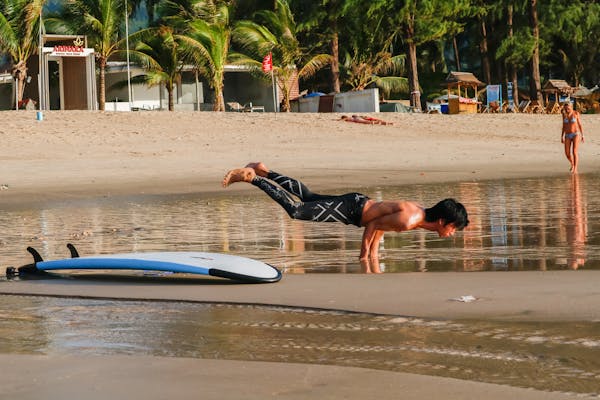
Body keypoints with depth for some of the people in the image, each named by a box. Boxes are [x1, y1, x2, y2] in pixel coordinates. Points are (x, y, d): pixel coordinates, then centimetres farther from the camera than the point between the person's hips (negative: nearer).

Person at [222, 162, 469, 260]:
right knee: (295, 210, -9)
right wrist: (365, 254, -6)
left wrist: (374, 250, 17)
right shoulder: (408, 221, -28)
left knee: (308, 197, 22)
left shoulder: (421, 211, 3)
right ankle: (250, 177, -6)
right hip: (351, 210, -9)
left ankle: (262, 171, 29)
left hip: (359, 203, 9)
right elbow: (374, 225, -20)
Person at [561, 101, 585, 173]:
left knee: (574, 152, -17)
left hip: (576, 134, -4)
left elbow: (580, 125, -1)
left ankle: (575, 169, -10)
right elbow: (564, 126, 10)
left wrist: (582, 136, -2)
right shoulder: (564, 114, 4)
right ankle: (572, 164, 30)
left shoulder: (576, 113, -6)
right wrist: (562, 137, 8)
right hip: (568, 136, 4)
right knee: (567, 154, 0)